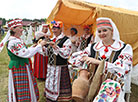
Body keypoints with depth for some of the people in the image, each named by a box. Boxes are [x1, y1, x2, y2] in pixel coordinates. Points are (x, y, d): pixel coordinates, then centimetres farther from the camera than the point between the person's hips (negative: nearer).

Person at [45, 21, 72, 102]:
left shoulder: (66, 40, -9)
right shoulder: (52, 39, 13)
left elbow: (66, 54, -18)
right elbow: (48, 53, 18)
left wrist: (55, 47, -24)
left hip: (60, 68, -7)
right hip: (50, 67, 7)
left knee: (59, 88, -1)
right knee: (50, 86, 15)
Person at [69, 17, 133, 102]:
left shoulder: (125, 48, -2)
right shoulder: (93, 47, 8)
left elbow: (122, 69, -16)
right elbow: (73, 58, 8)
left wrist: (98, 62, -20)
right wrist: (85, 58, -12)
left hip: (115, 91, -2)